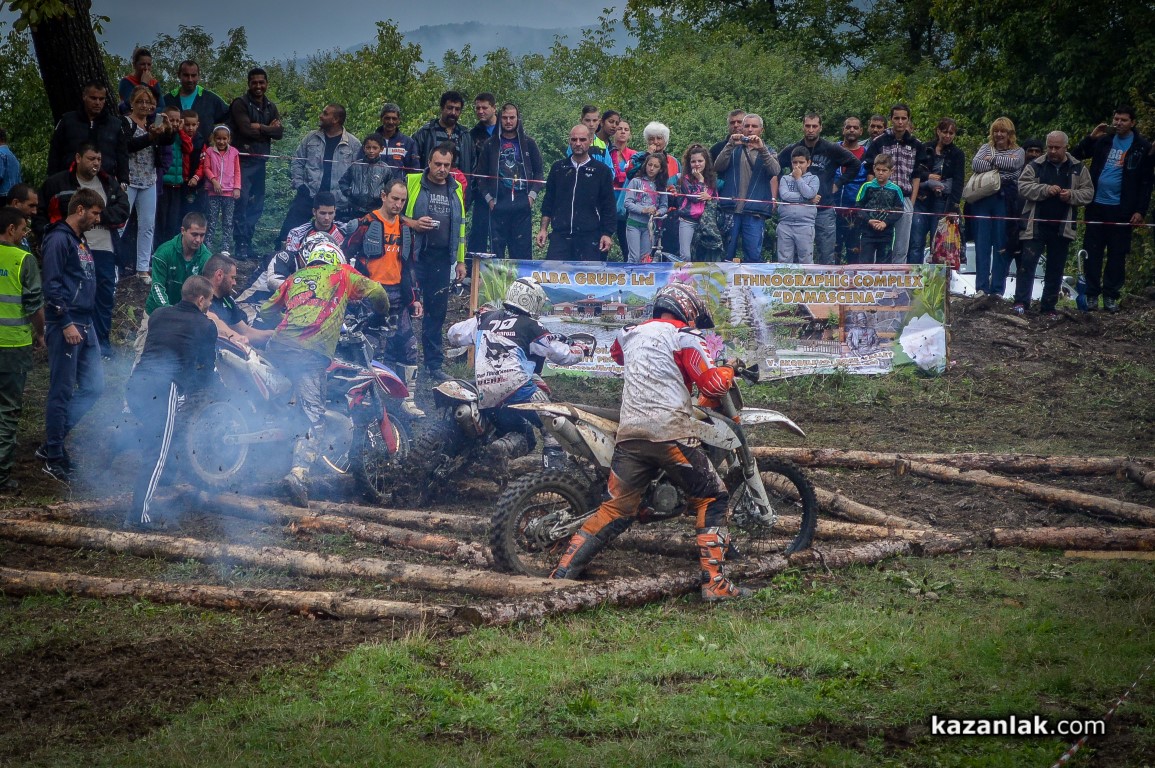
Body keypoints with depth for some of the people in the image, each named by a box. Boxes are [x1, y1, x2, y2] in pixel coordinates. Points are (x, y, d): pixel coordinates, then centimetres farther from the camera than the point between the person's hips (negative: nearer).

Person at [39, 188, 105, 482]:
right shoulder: (59, 240, -11)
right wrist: (66, 324, -20)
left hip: (85, 325, 9)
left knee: (94, 387, 7)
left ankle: (53, 445, 14)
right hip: (65, 325, -9)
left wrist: (86, 324, 19)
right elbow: (52, 286, -17)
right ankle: (55, 458, 5)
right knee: (62, 392, -3)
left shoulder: (81, 242, 18)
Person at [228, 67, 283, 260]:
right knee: (242, 201, -13)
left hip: (261, 160, 6)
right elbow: (246, 128, -16)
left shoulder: (271, 107, 16)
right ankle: (242, 246, -13)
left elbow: (280, 133, 4)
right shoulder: (240, 104, -3)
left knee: (257, 205, 7)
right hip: (243, 160, -6)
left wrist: (260, 128, -9)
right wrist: (269, 129, -6)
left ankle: (248, 243, 14)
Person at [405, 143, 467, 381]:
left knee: (437, 312, 7)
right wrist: (413, 224, -15)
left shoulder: (456, 190, 14)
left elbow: (460, 226, 20)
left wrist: (461, 260, 17)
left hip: (442, 259, 4)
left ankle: (433, 364, 12)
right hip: (415, 257, -4)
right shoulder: (412, 183, 0)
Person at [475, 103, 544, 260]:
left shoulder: (528, 143, 10)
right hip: (498, 205, 1)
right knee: (496, 253, 0)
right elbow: (481, 175, 12)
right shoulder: (491, 145, 11)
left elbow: (539, 173, 12)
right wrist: (488, 198, 1)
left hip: (522, 206, 0)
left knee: (522, 253, -3)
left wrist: (532, 195, -1)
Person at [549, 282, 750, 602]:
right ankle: (714, 582, -3)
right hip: (670, 432, -5)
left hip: (629, 433, 5)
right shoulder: (684, 337, 2)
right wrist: (729, 372, 13)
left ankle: (564, 572, 6)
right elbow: (712, 383, -7)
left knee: (616, 509, 13)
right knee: (712, 500, 6)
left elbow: (617, 352, 44)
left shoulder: (630, 333, 20)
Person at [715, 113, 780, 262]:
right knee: (727, 254, 2)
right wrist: (731, 145, -16)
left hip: (754, 212, -1)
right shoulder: (734, 150, 14)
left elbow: (775, 170, -7)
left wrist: (761, 148, -19)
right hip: (731, 209, 1)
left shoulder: (767, 152, 14)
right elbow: (718, 166, -3)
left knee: (753, 255, -8)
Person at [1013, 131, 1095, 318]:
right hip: (1036, 225, -2)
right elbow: (1023, 187, -7)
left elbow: (1088, 193, 6)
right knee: (1028, 261, -10)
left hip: (1062, 228, 2)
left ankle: (1048, 306, 16)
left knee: (1056, 268, 7)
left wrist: (1072, 195, -14)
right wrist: (1046, 189, -20)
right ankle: (1021, 301, -6)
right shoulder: (1035, 166, 1)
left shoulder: (1078, 169, 6)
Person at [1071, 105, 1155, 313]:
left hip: (1121, 210, -2)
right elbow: (1076, 156, 11)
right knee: (1092, 251, 2)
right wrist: (1091, 137, -4)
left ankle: (1111, 296, 10)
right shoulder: (1103, 140, 7)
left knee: (1117, 254, 3)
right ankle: (1092, 294, 9)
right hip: (1097, 206, 2)